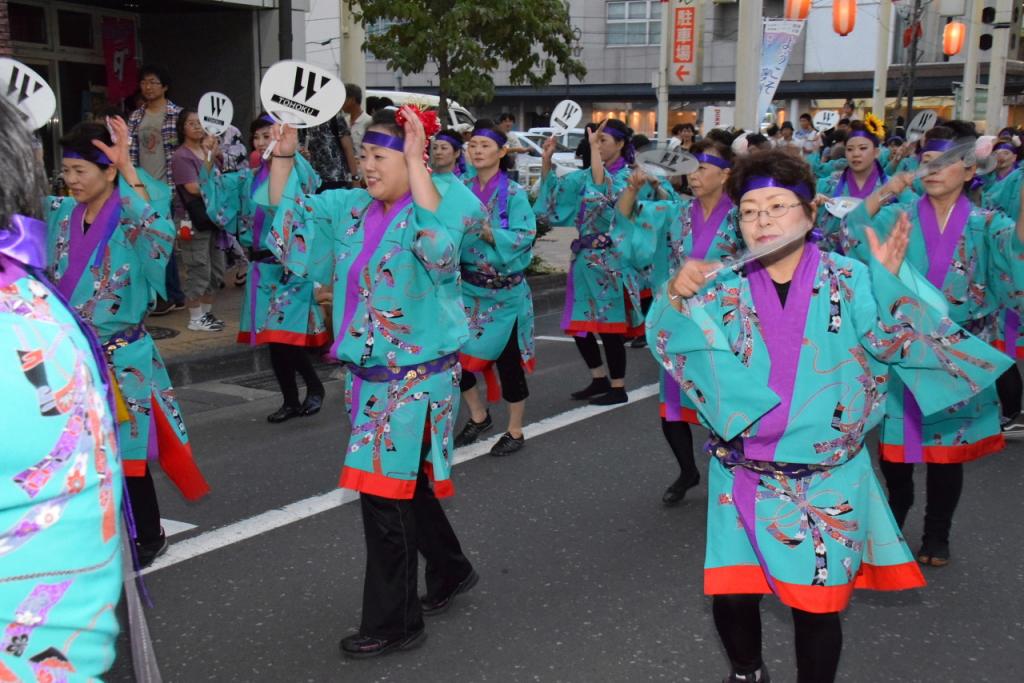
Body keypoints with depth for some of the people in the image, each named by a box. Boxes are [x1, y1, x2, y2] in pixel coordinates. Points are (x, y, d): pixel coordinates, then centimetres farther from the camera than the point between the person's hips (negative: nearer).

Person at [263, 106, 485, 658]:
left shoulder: (430, 209, -13)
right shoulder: (350, 209, 7)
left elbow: (440, 245, -35)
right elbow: (286, 221, 10)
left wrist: (417, 163, -33)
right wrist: (283, 157, 0)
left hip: (417, 377, -8)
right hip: (368, 376, 8)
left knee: (386, 494, -3)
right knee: (406, 485, 20)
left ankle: (393, 622, 12)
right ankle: (451, 570, 42)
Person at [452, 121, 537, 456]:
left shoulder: (514, 193, -9)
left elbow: (524, 237, -19)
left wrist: (487, 231, -28)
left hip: (504, 291, -5)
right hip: (467, 286, 5)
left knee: (506, 359, 3)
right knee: (456, 352, 6)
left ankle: (515, 432, 19)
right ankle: (478, 416, 30)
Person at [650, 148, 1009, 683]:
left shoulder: (849, 281, -5)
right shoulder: (727, 289, 0)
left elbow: (895, 341, -15)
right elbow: (670, 342, -8)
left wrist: (891, 280, -31)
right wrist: (676, 296, -27)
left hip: (825, 479, -1)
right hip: (742, 475, 2)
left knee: (816, 607, 3)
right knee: (730, 597, 3)